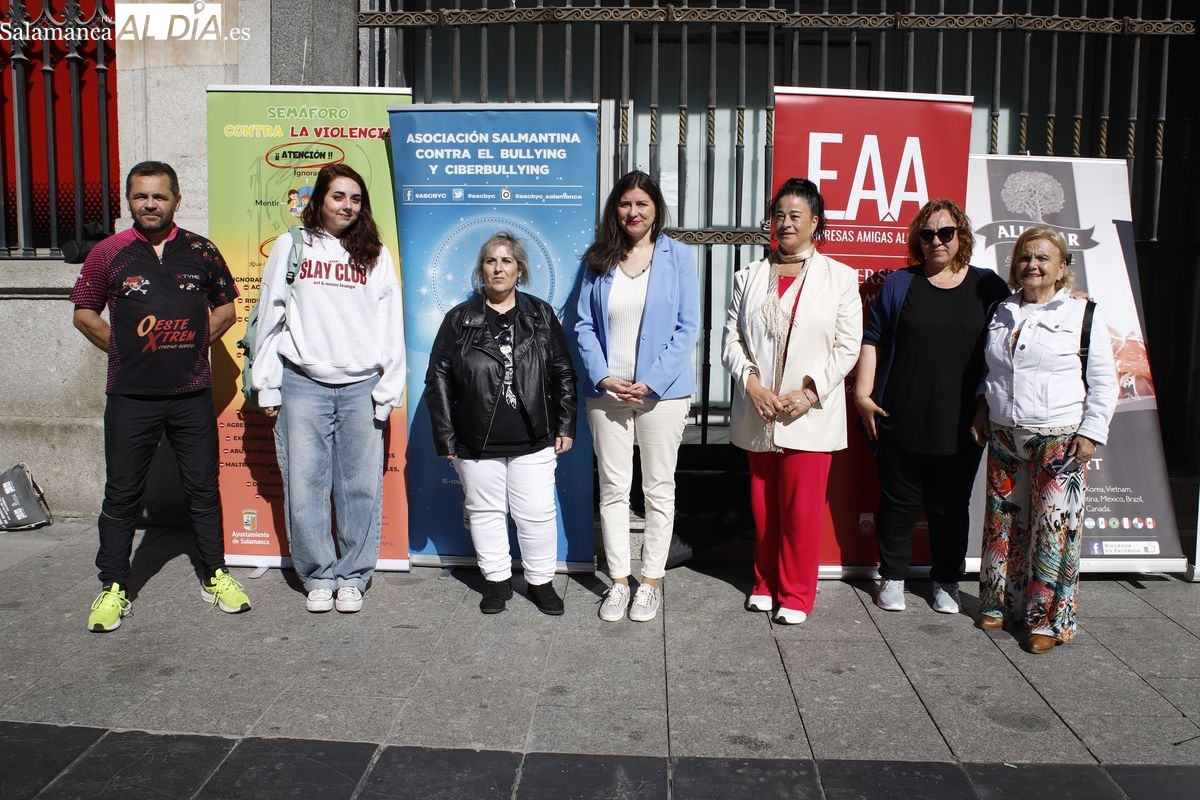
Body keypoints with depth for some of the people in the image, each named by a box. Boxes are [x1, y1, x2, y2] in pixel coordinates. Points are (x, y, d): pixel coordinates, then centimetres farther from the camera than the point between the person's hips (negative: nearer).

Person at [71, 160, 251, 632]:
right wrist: (123, 347, 0)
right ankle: (114, 588, 17)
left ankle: (215, 576, 22)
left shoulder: (201, 252, 5)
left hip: (192, 394, 1)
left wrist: (196, 342, 3)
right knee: (122, 494, 6)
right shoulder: (108, 253, 2)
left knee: (203, 488, 9)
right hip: (130, 397, -1)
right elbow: (84, 312, 9)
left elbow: (225, 307, 14)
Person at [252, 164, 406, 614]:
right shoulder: (290, 247, 9)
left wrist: (389, 390, 1)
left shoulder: (376, 255, 11)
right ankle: (318, 577, 15)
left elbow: (391, 326, 8)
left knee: (361, 487, 1)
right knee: (305, 485, 1)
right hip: (302, 384, 0)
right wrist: (267, 386, 5)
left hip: (362, 386, 0)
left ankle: (353, 577, 15)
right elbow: (270, 318, 9)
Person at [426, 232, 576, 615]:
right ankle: (497, 580, 27)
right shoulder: (460, 320, 1)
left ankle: (541, 581, 22)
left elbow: (563, 374, 6)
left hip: (534, 441, 0)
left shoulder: (541, 316, 4)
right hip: (477, 444, 0)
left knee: (537, 513, 4)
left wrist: (565, 426, 2)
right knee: (486, 512, 11)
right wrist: (445, 438, -3)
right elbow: (438, 379, 1)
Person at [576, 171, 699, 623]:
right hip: (607, 392, 2)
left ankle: (652, 581, 19)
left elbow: (687, 327, -5)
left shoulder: (677, 256, -1)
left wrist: (652, 382, -13)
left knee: (659, 488, 7)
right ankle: (619, 581, 19)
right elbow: (585, 325, 4)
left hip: (662, 392, -2)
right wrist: (603, 377, -10)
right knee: (613, 488, 7)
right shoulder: (599, 259, 6)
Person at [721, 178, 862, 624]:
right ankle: (765, 583, 29)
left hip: (810, 415, -3)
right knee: (763, 507, 13)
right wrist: (751, 383, -12)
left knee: (801, 511, 0)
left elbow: (847, 347, -3)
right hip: (757, 414, 3)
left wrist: (810, 391, -14)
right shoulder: (750, 277, 8)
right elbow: (731, 340, 4)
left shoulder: (840, 278, 0)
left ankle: (795, 594, 16)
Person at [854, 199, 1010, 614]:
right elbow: (872, 341, 4)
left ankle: (946, 581, 26)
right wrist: (862, 394, -4)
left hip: (961, 426, 0)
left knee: (950, 506, 11)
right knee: (898, 501, 7)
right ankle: (892, 578, 22)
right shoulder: (899, 284, 5)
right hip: (901, 422, 0)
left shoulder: (989, 287, 5)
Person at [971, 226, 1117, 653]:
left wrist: (1090, 432, -9)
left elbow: (1103, 382, -2)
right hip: (1004, 437, 4)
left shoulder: (1084, 313, -2)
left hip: (1060, 440, -4)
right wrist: (983, 407, 10)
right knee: (1004, 522, 10)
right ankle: (999, 602, 22)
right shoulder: (1002, 313, 12)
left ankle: (1048, 619, 6)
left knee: (1054, 528, -4)